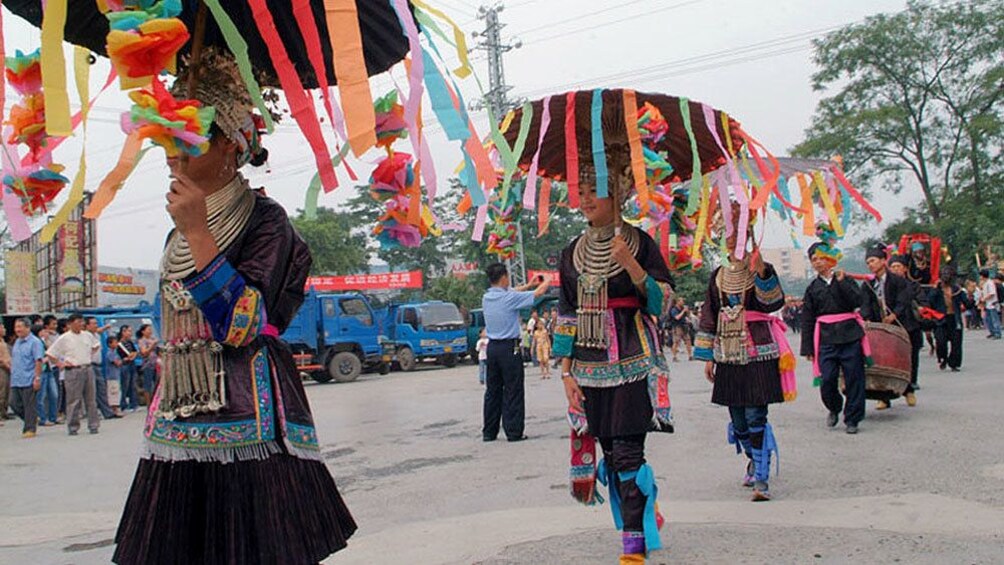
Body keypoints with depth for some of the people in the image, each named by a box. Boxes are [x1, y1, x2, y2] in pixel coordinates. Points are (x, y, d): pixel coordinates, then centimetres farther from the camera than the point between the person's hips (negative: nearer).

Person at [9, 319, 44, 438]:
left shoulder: (35, 342, -8)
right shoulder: (17, 342, 17)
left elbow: (38, 361, -14)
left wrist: (37, 378, -19)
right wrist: (12, 371, 16)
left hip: (28, 380, -8)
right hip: (15, 381, 8)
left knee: (29, 406, -3)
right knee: (14, 403, 6)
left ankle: (30, 429, 5)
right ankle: (32, 420, 23)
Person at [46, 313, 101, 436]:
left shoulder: (88, 336, 8)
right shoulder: (64, 339, -4)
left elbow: (95, 346, 27)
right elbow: (49, 354, -1)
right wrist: (60, 364, -5)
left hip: (87, 369, 4)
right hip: (73, 370, -4)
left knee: (91, 398, 6)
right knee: (73, 400, -2)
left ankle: (93, 425, 12)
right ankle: (73, 427, 5)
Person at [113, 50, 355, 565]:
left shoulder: (264, 219, -6)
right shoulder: (181, 228, 15)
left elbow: (242, 327, -18)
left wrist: (198, 234, -20)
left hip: (249, 429, -7)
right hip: (181, 427, 7)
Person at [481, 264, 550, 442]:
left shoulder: (487, 298, 5)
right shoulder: (510, 298, -14)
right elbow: (538, 293, -2)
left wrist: (528, 285, 30)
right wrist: (546, 282, 19)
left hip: (492, 346, 7)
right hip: (509, 348, -7)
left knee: (493, 390, 11)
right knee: (513, 391, 0)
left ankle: (489, 432, 15)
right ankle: (514, 432, 1)